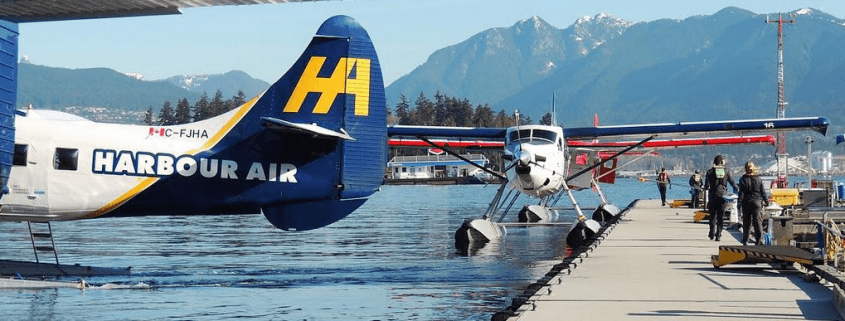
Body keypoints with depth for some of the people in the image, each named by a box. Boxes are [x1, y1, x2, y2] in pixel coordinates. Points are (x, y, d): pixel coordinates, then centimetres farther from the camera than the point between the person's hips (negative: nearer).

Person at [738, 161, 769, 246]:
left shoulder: (743, 180, -3)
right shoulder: (759, 179, 4)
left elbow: (741, 192, -8)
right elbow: (763, 192, 7)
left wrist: (740, 201, -5)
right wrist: (766, 201, 17)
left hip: (746, 202, -1)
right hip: (757, 202, 1)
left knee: (746, 222, 7)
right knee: (757, 220, -1)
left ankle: (745, 240, 14)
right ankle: (758, 240, -11)